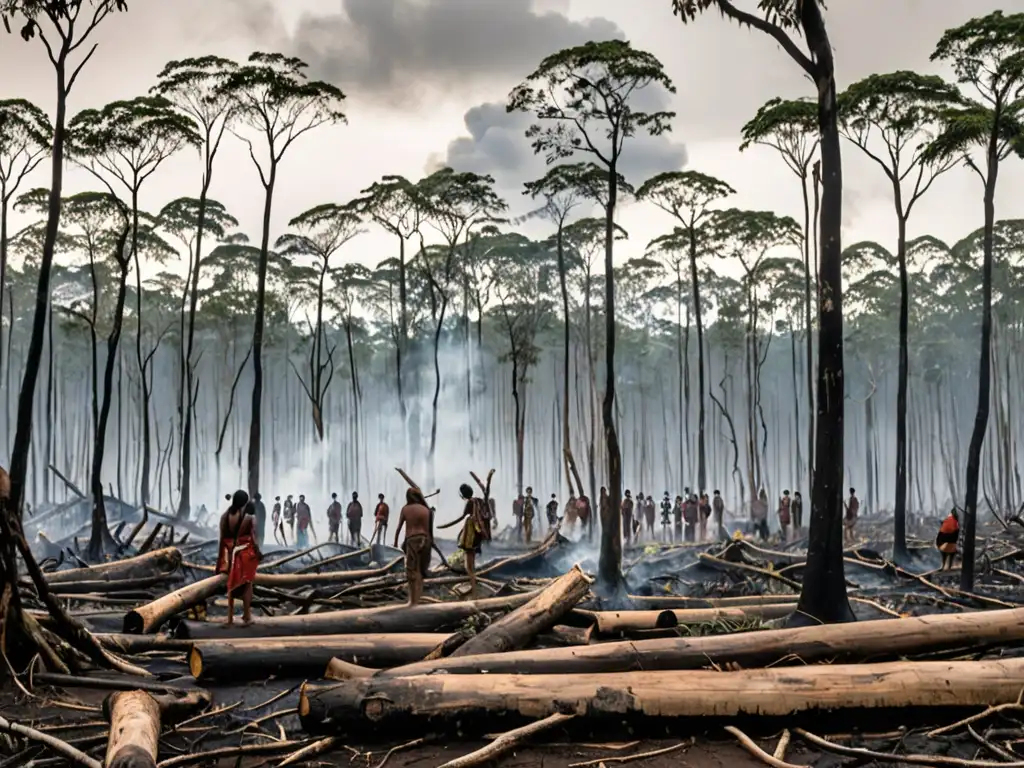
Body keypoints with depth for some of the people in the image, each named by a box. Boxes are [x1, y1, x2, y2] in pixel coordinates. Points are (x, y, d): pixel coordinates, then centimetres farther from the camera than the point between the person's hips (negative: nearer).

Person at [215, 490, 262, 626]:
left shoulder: (225, 516, -2)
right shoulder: (250, 517, -12)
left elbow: (222, 538, 0)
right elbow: (253, 538, -13)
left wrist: (221, 557, 7)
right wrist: (258, 553, 1)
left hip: (230, 553, 3)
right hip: (246, 553, -3)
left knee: (231, 584, 15)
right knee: (247, 584, 7)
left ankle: (230, 616, 18)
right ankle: (246, 617, 6)